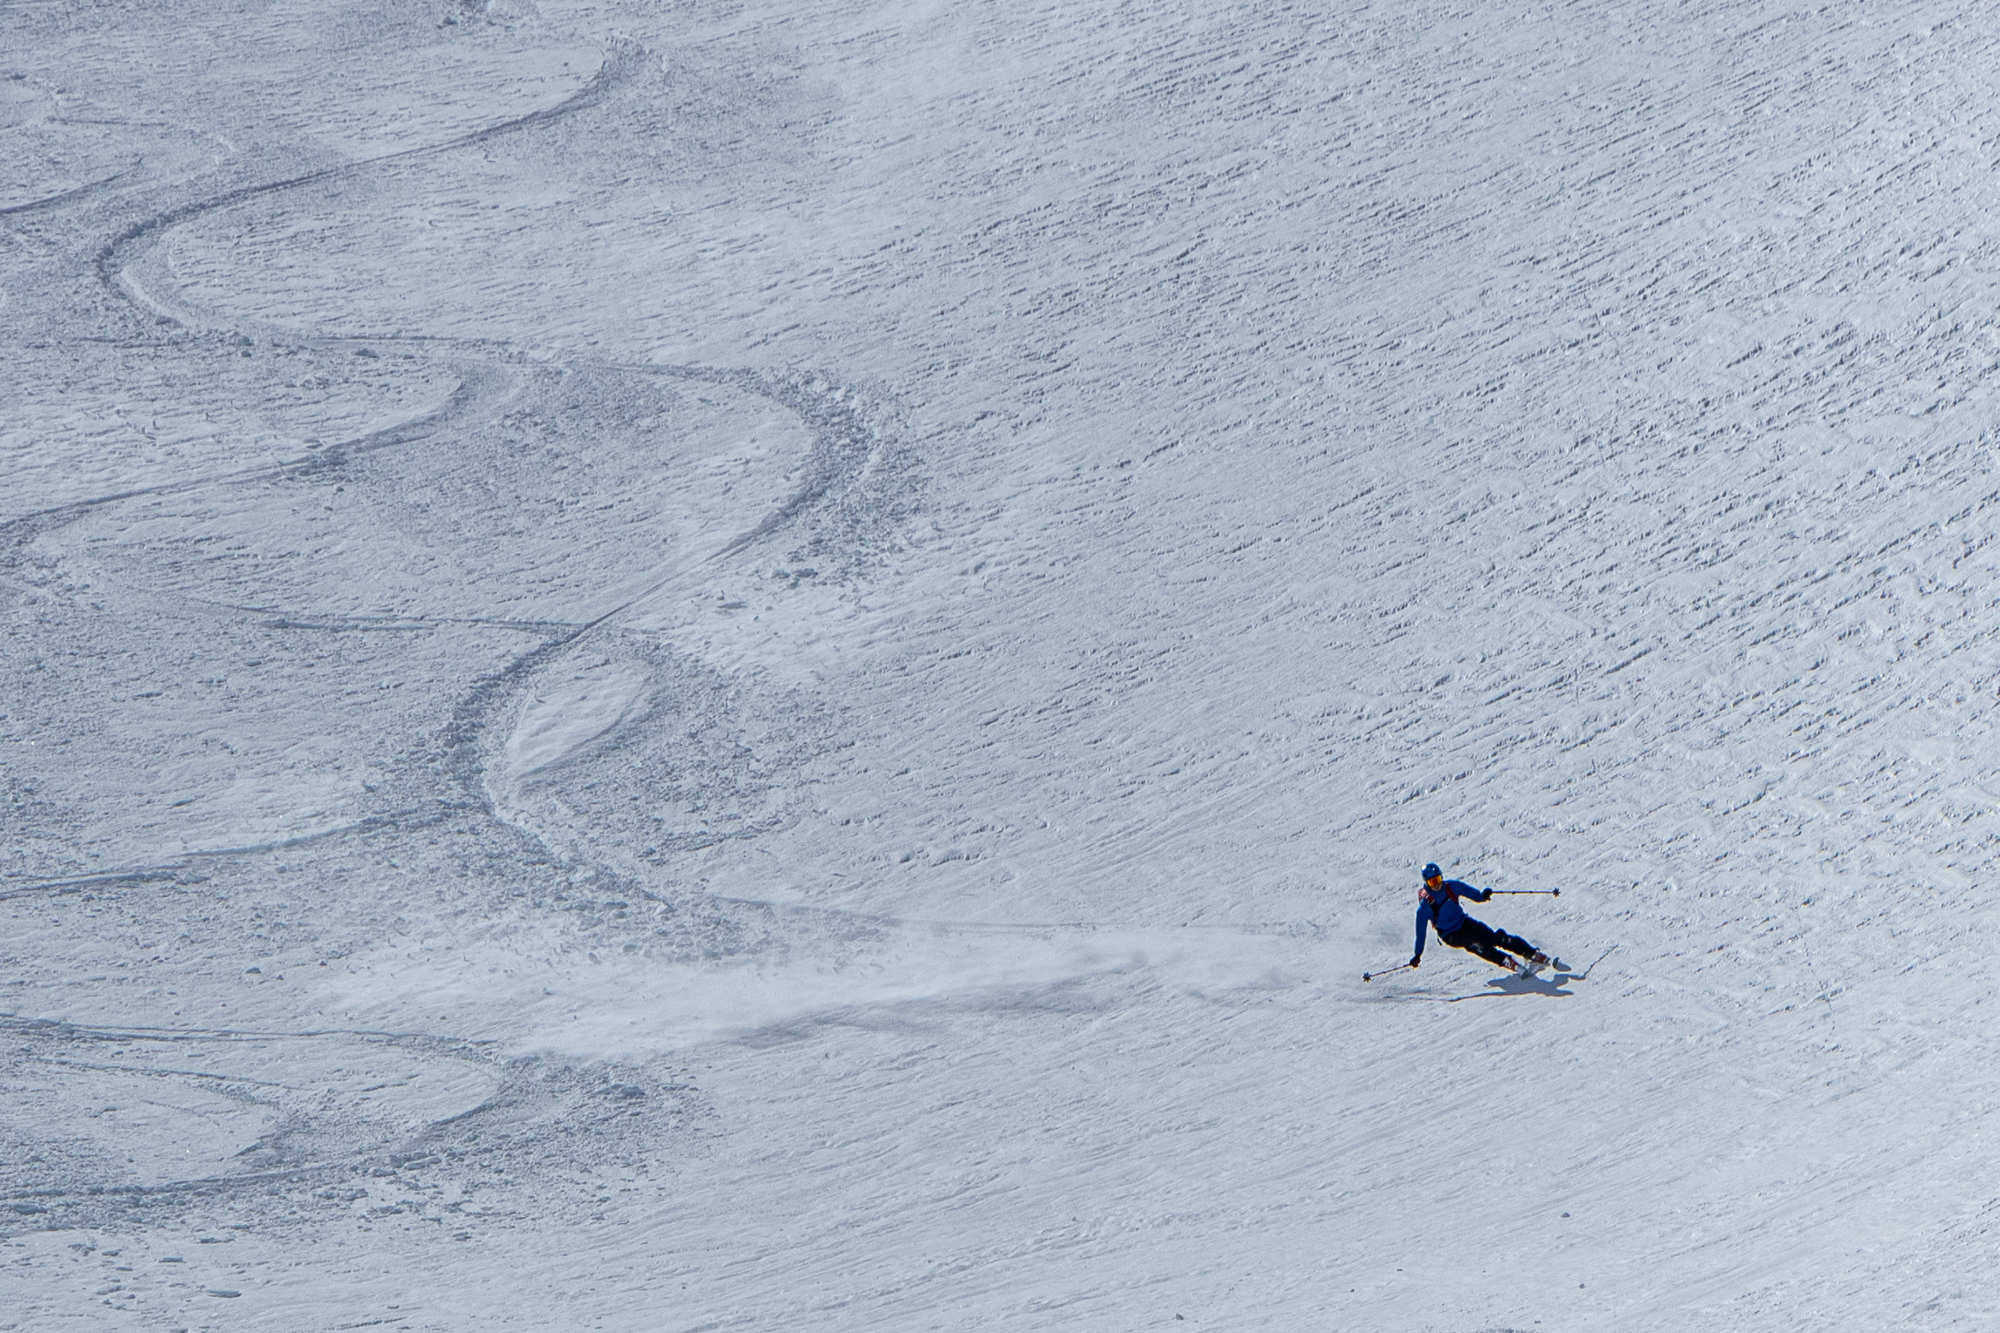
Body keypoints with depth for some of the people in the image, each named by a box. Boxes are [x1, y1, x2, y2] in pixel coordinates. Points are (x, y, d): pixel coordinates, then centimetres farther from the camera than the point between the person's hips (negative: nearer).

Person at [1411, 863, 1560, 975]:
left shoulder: (1452, 886, -9)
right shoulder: (1425, 906, -18)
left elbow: (1476, 896, -1)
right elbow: (1421, 932, -12)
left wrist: (1483, 895, -24)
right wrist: (1417, 956, -10)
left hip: (1464, 923, 4)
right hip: (1451, 935, -4)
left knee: (1496, 937, -15)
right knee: (1478, 946, -29)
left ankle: (1535, 955, -18)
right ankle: (1513, 965, -40)